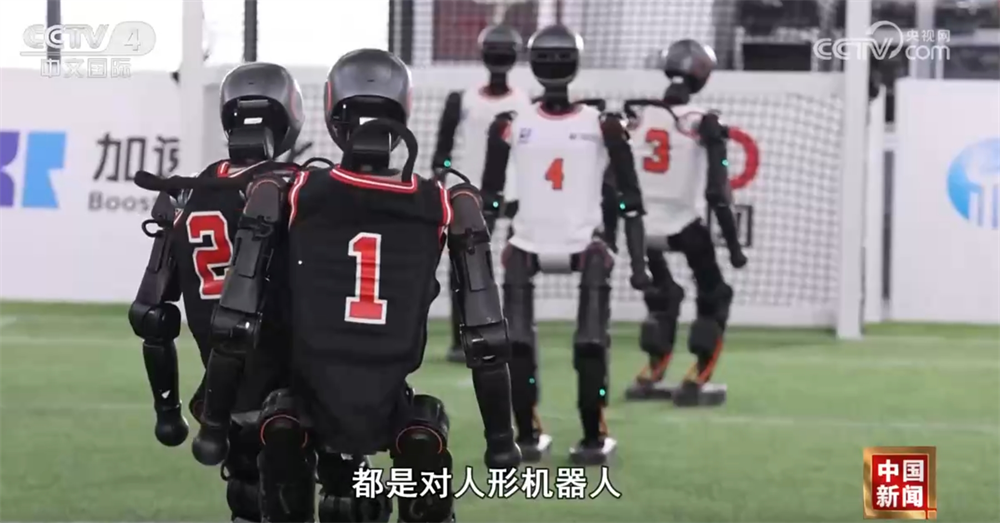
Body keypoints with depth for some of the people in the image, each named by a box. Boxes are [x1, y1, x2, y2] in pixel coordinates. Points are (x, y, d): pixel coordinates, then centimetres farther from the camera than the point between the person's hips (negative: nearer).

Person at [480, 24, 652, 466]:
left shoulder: (601, 127, 3)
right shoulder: (511, 126, 8)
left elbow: (630, 198, 5)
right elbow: (489, 196, 13)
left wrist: (638, 263, -1)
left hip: (584, 247, -2)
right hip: (527, 248, 2)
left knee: (590, 346, -13)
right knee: (515, 346, -5)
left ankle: (595, 436, -2)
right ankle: (527, 434, 9)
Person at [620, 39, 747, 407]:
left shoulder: (635, 115, 0)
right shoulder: (702, 124, -11)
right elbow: (716, 192, -11)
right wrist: (732, 243, -5)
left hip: (643, 225, 4)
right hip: (683, 226, -4)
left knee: (661, 296, 25)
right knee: (714, 297, 13)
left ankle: (651, 377, 19)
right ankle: (695, 381, 3)